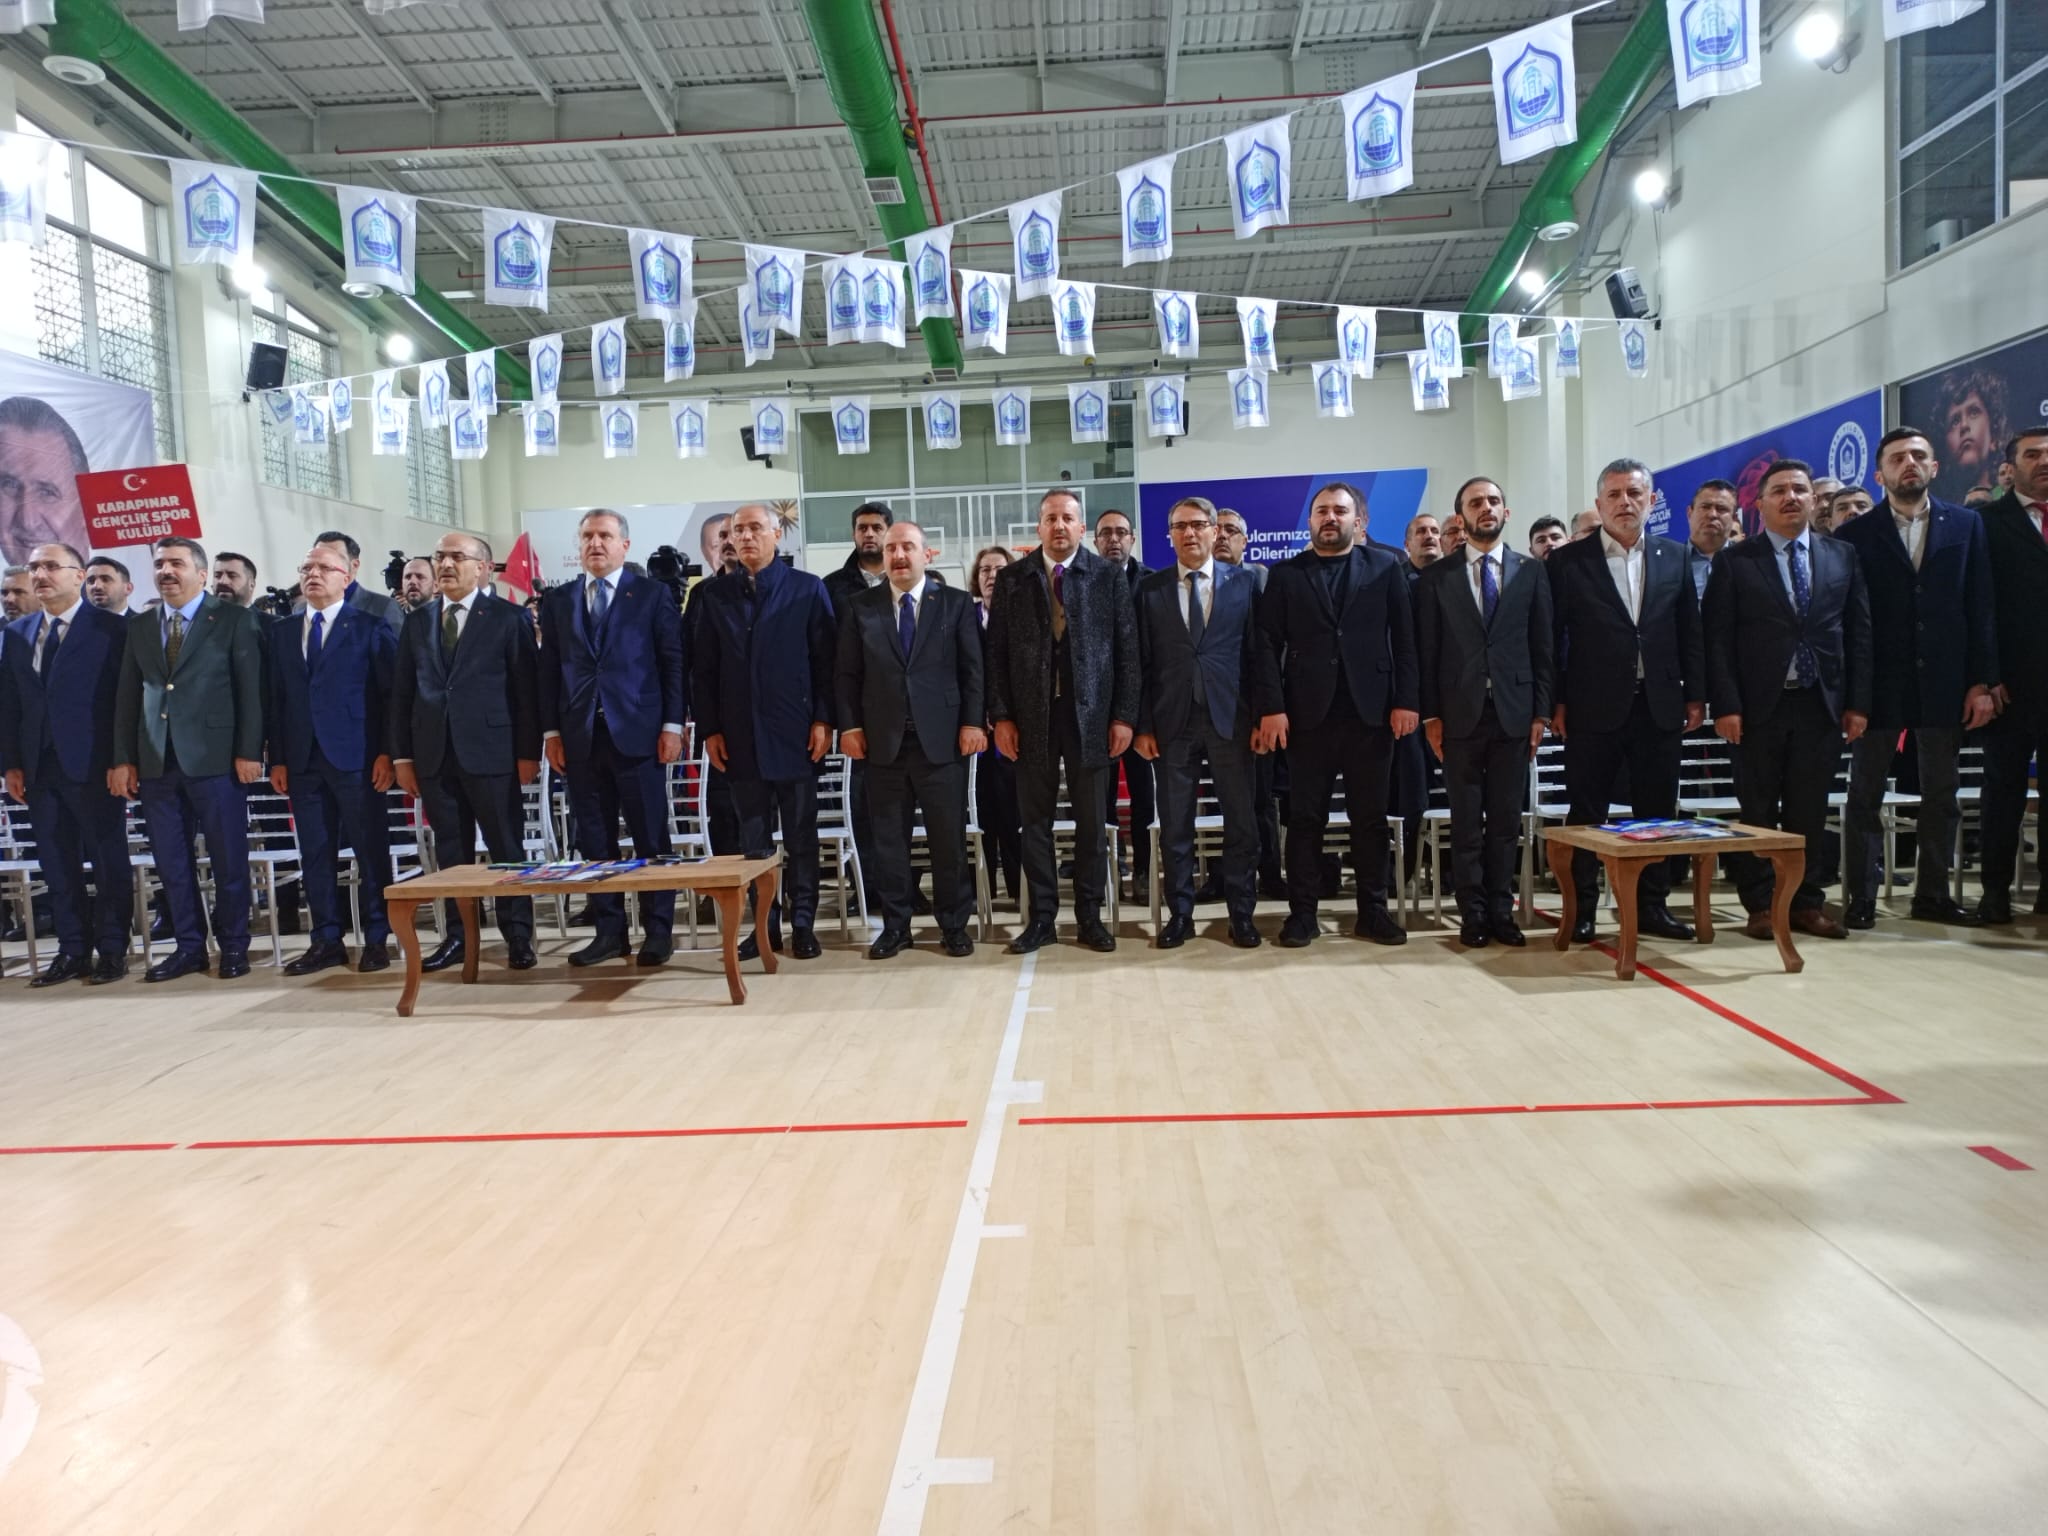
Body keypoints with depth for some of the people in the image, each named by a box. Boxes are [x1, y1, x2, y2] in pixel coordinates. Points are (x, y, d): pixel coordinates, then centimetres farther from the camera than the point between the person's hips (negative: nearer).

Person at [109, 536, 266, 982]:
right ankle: (189, 945, 18)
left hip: (214, 757, -5)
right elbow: (127, 696, 12)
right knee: (171, 861, 8)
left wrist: (248, 751, -11)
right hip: (155, 761, 5)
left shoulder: (234, 620, 0)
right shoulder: (139, 626, 14)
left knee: (228, 859, 2)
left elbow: (250, 689, -5)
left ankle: (233, 945, 13)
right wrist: (123, 758, 6)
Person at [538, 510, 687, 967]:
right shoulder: (558, 600, 13)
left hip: (638, 733, -3)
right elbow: (549, 669, 11)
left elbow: (673, 662, 0)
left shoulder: (653, 594, 4)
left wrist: (672, 725, -7)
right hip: (580, 736, 3)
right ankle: (609, 931, 15)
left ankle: (657, 931, 9)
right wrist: (551, 730, 5)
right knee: (594, 840, 6)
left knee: (651, 838, 1)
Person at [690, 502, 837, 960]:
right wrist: (710, 729, 1)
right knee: (753, 839, 6)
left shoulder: (808, 589, 3)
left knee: (801, 836, 5)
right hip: (740, 735, 2)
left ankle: (802, 923, 13)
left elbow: (826, 660, -1)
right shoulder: (713, 593, 9)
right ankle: (765, 924, 15)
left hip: (794, 732, -2)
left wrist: (823, 720, -8)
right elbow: (702, 668, 7)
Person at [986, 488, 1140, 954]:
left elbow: (1127, 650, 1)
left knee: (1091, 821, 7)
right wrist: (1000, 716, -3)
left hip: (1091, 714, -1)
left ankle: (1089, 915, 20)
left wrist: (1124, 716, -5)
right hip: (1031, 715, 1)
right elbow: (997, 652, 4)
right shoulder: (1012, 579, 5)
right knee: (1035, 820, 6)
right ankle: (1042, 917, 17)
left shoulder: (1109, 576, 3)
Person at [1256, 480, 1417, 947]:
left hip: (1371, 712, 1)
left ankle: (1373, 910, 17)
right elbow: (1269, 646, 1)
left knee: (1371, 817, 8)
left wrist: (1405, 701, -5)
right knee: (1305, 818, 4)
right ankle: (1302, 911, 11)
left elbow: (1404, 639, 3)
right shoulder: (1285, 574, 6)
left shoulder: (1386, 567, 8)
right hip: (1308, 714, 0)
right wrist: (1272, 709, -8)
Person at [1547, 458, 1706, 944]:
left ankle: (1652, 906, 19)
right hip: (1594, 707, -3)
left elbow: (1690, 631, 11)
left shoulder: (1675, 557, 9)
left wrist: (1696, 695, 6)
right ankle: (1582, 909, 11)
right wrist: (1556, 701, -6)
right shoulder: (1569, 560, -1)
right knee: (1586, 814, 2)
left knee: (1657, 812, 8)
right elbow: (1552, 635, -2)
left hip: (1660, 706, 3)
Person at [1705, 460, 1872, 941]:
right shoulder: (1734, 561, 1)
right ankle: (1760, 905, 12)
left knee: (1810, 811, 8)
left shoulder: (1843, 557, 10)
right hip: (1759, 704, -3)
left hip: (1822, 704, 3)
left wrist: (1858, 703, 2)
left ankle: (1806, 903, 17)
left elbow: (1859, 634, 9)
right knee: (1757, 811, 4)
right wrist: (1725, 706, -11)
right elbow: (1717, 639, -4)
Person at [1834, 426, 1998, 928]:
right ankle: (1860, 898, 10)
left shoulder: (1966, 525, 6)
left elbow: (1980, 609, 4)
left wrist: (1982, 682, -2)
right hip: (1879, 684, -3)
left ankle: (1933, 894, 21)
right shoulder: (1857, 534, -1)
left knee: (1941, 794, 10)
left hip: (1943, 684, 3)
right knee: (1865, 794, 3)